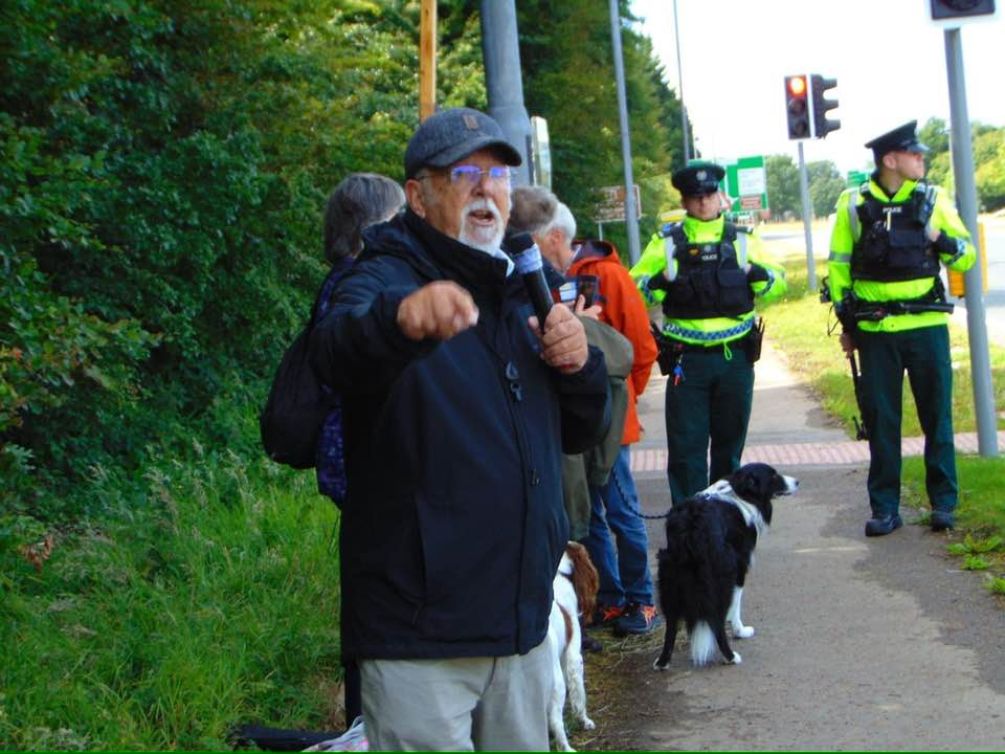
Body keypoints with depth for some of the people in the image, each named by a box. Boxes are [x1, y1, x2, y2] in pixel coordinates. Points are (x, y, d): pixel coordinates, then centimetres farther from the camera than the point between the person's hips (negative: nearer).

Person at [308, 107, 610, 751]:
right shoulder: (387, 278, -8)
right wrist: (401, 318, -56)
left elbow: (582, 433, 19)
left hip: (523, 621, 7)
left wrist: (580, 365, -3)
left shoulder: (521, 292, 15)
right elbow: (337, 353, -32)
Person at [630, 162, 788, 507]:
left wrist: (759, 274, -10)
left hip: (735, 358, 2)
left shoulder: (742, 239, 8)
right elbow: (634, 287, 2)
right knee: (686, 446, -2)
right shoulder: (666, 241, 3)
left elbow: (778, 283, 11)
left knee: (730, 443, 13)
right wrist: (659, 282, -18)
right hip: (687, 361, -2)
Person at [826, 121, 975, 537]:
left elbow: (967, 256, 6)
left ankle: (943, 502, 15)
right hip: (875, 330, 0)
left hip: (927, 326, 0)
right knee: (881, 420, 4)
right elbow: (838, 265, 8)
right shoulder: (853, 204, 1)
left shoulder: (933, 199, 4)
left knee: (937, 415, 4)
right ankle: (884, 508, 12)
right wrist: (846, 321, 5)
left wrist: (942, 241, -15)